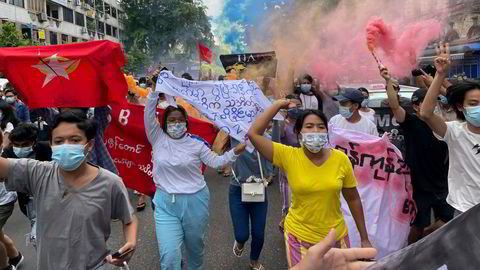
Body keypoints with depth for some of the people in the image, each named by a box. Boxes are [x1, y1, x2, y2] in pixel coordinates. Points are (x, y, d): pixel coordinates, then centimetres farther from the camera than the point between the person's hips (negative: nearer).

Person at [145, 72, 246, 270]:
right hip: (166, 204, 0)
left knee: (195, 248, 19)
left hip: (195, 202, 1)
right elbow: (149, 115, -10)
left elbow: (216, 162, 0)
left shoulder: (196, 143, 0)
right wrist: (154, 89, -19)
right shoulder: (158, 139, 0)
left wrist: (236, 151, -13)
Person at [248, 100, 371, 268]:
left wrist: (364, 238, 4)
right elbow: (253, 134, -21)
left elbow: (353, 199, -1)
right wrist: (279, 104, -17)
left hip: (336, 236, 2)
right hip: (299, 237, -1)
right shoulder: (288, 156, -14)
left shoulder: (341, 159, -11)